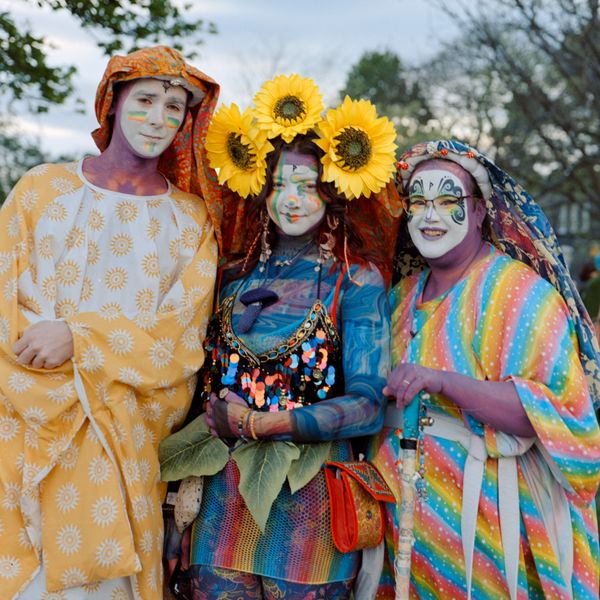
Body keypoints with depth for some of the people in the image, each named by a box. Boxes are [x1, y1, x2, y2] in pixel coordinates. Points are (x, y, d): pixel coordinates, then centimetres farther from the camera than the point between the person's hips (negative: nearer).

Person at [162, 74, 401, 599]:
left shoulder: (356, 279, -3)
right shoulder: (237, 275, 9)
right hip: (226, 486, 3)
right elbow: (208, 382, 14)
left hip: (310, 494, -3)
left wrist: (257, 423, -13)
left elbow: (367, 406, -9)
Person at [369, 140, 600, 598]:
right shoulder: (405, 294, 9)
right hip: (403, 508, 6)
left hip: (483, 511, -6)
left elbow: (556, 411, -22)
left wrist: (445, 382, -31)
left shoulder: (517, 290, -12)